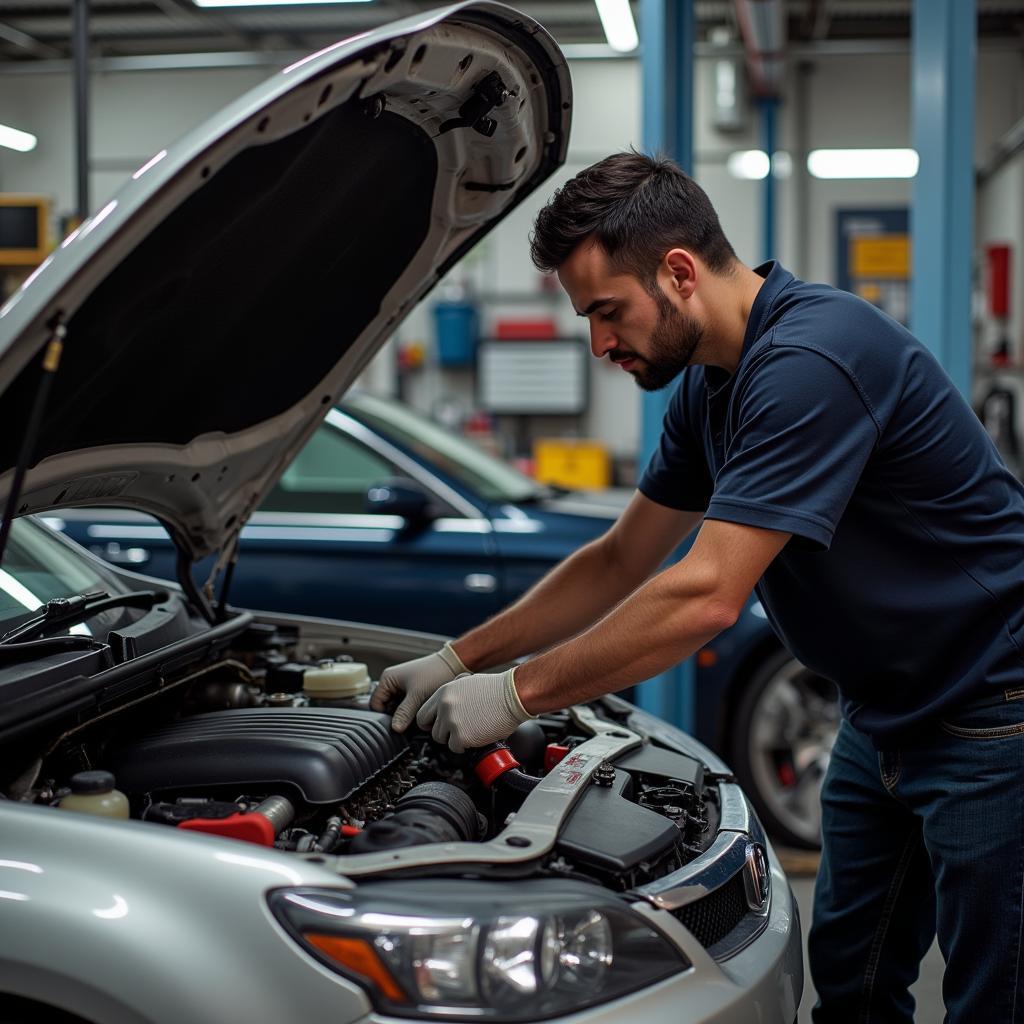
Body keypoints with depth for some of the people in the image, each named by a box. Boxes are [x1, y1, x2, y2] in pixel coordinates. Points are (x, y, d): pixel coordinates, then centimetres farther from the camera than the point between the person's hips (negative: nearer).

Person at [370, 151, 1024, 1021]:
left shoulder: (811, 357, -27)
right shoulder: (709, 385, 4)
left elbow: (705, 596, -31)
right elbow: (621, 563, 11)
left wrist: (518, 693, -23)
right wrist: (459, 660, 6)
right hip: (883, 713, 9)